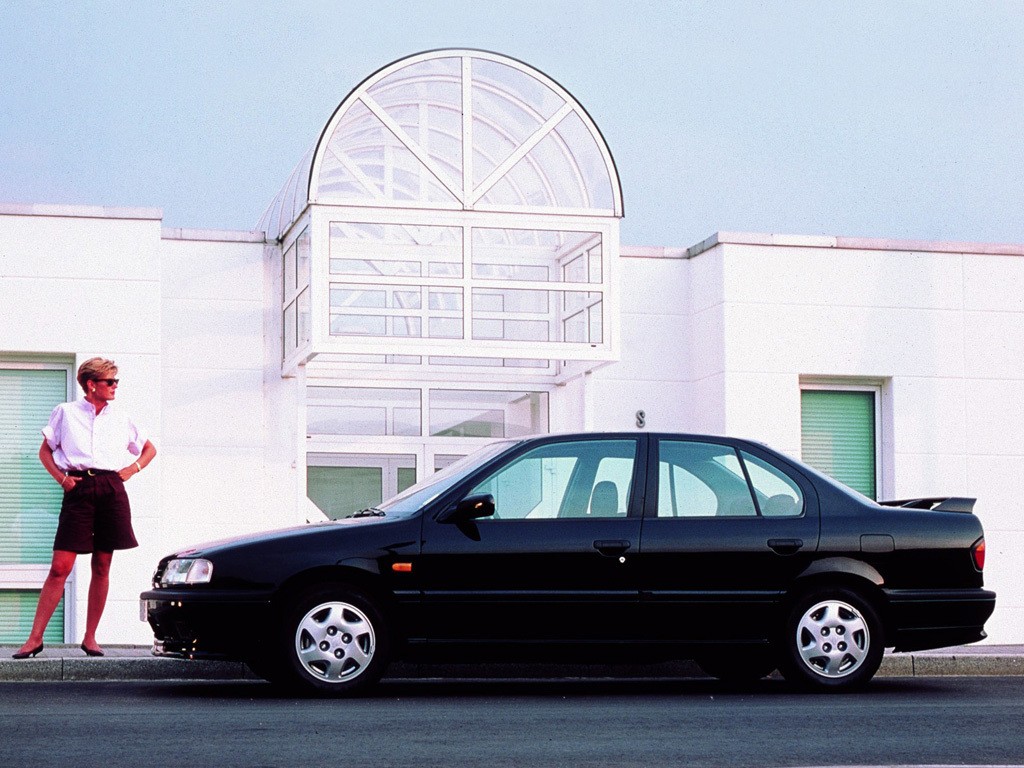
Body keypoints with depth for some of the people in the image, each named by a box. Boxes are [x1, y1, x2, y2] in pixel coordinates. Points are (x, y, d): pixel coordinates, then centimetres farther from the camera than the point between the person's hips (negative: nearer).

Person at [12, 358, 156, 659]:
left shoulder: (120, 419, 16)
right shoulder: (65, 412, 10)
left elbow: (150, 449, 27)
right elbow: (45, 451, 14)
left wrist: (132, 469, 10)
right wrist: (61, 477, -1)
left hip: (111, 490, 3)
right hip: (78, 489, -3)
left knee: (102, 567, 3)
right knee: (60, 567, -9)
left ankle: (90, 638, 11)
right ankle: (35, 638, -5)